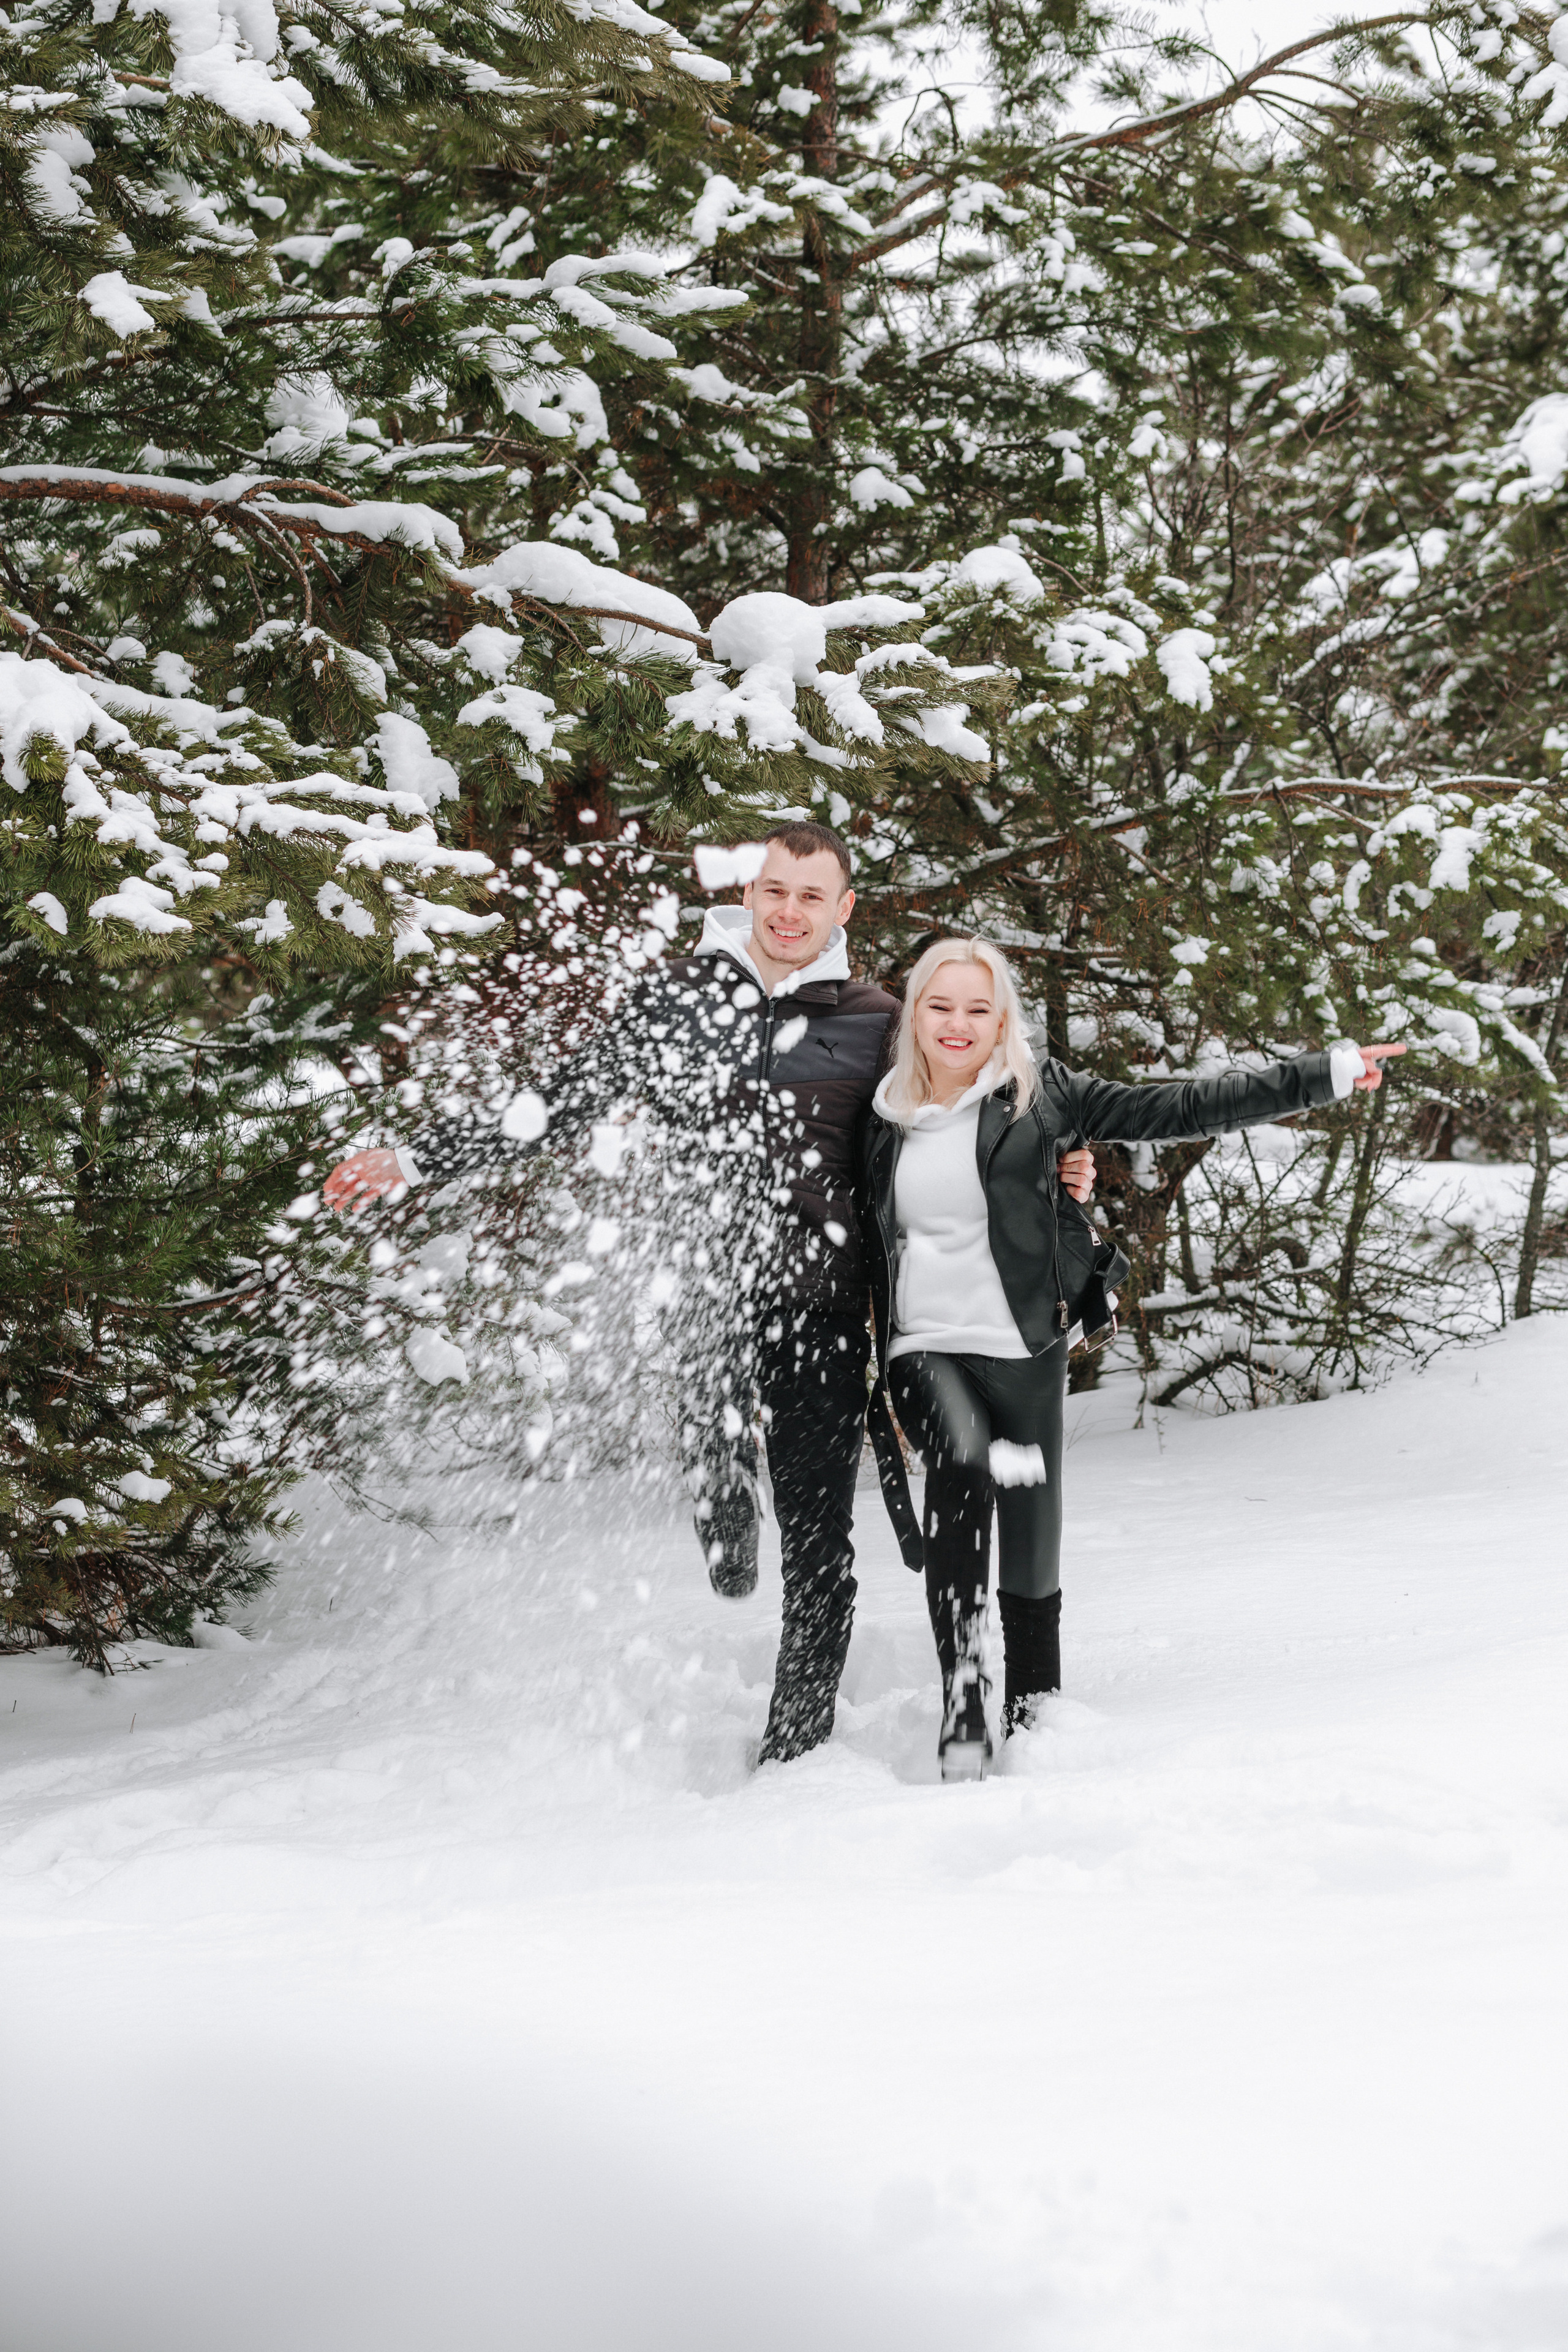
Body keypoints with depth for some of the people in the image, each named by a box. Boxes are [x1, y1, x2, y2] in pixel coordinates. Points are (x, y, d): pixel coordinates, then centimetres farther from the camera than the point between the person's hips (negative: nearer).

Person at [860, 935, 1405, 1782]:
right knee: (961, 1471, -30)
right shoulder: (885, 1119, 10)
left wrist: (1322, 1075, -5)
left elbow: (1172, 1110, -1)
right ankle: (962, 1703, -30)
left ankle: (1033, 1726, 20)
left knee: (1033, 1558, 2)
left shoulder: (1039, 1096, 2)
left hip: (1023, 1352, 0)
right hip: (923, 1352, 0)